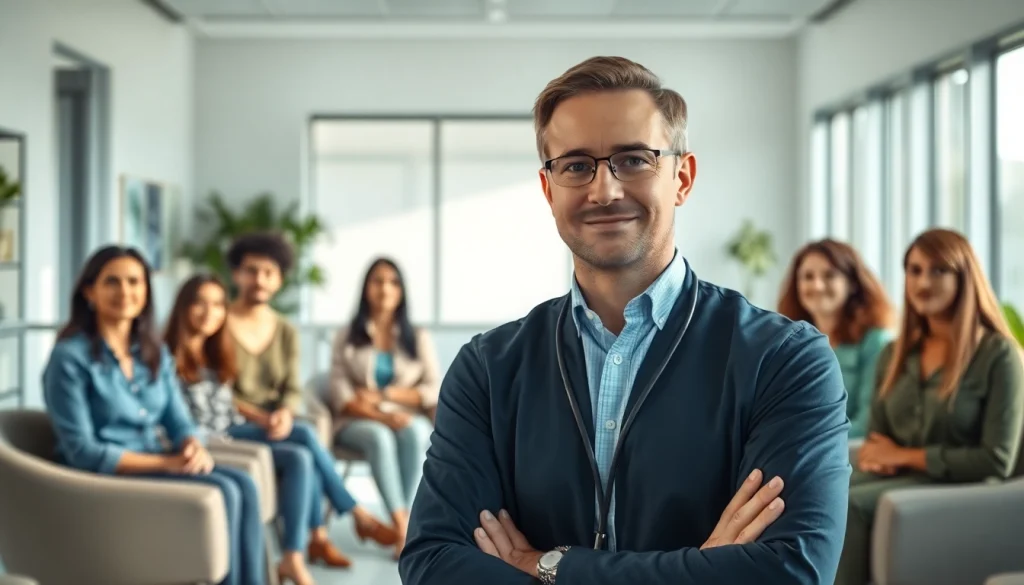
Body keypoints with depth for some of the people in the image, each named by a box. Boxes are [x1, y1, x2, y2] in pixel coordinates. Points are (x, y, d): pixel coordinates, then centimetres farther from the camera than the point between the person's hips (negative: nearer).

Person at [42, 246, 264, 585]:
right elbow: (82, 451, -15)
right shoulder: (70, 357, -11)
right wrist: (165, 463, -22)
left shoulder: (155, 352, 11)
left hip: (160, 465, 7)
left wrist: (194, 448, -15)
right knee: (221, 492, -26)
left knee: (243, 485, -22)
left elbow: (178, 422, 11)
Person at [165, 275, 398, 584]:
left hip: (231, 434, 8)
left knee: (304, 434, -18)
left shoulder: (214, 354, 16)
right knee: (298, 458, -23)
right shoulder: (170, 358, -10)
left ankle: (318, 538, -18)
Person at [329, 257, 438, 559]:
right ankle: (404, 525, -42)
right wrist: (383, 416, -20)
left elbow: (434, 391, 3)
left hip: (411, 420, 1)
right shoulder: (347, 336, 8)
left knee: (414, 432, -36)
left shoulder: (418, 338, 12)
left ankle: (405, 521, -39)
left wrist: (385, 395, -10)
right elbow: (341, 395, -3)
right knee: (379, 436, -37)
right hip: (359, 422, -1)